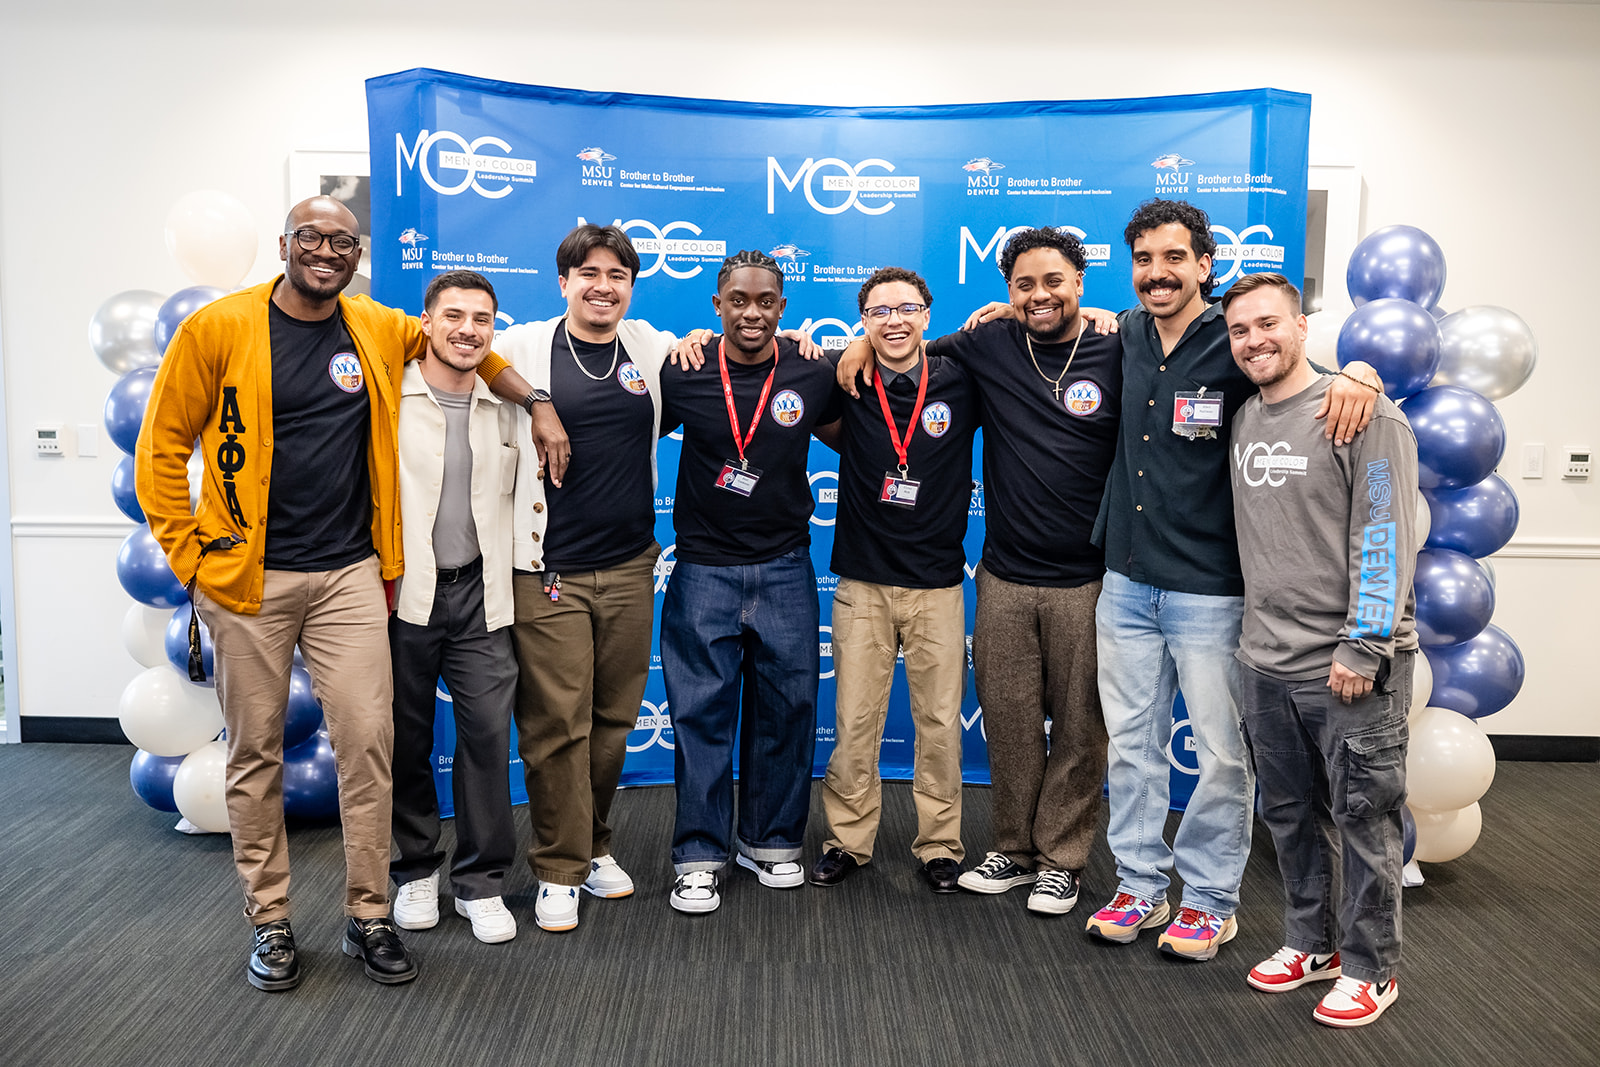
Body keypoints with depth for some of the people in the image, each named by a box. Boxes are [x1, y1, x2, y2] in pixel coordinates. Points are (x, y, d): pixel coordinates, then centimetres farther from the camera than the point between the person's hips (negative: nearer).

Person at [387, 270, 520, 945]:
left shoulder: (505, 409, 10)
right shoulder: (388, 397, -3)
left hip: (479, 592, 2)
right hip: (402, 592, -2)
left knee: (488, 733, -1)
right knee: (406, 738, 8)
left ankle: (480, 880, 15)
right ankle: (416, 870, 27)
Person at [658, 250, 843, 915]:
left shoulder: (812, 375, 0)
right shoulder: (683, 375, -5)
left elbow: (844, 434, 19)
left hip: (784, 567, 2)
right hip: (703, 568, -1)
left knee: (785, 705, 9)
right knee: (701, 711, 2)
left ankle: (771, 841, 27)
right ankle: (699, 856, 15)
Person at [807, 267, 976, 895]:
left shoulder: (960, 382, -1)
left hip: (937, 584, 0)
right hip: (862, 583, 0)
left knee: (940, 722, 7)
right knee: (854, 722, 6)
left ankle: (940, 845, 22)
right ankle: (847, 840, 22)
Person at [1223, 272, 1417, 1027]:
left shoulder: (1365, 415, -9)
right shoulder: (1241, 420, 9)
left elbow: (1387, 539, -13)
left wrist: (1364, 648, -16)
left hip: (1349, 667, -6)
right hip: (1266, 662, 6)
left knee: (1362, 820, 5)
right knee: (1288, 814, 16)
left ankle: (1370, 967, 20)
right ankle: (1310, 941, 32)